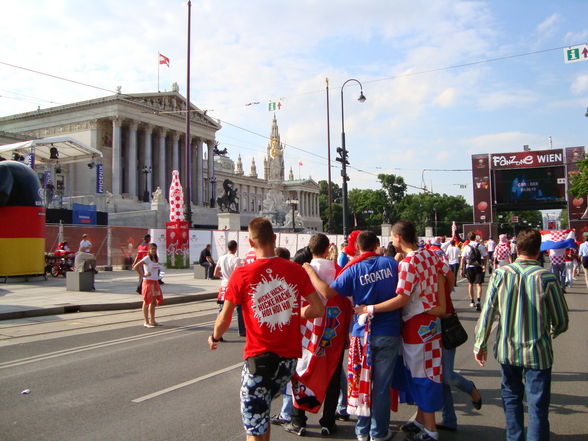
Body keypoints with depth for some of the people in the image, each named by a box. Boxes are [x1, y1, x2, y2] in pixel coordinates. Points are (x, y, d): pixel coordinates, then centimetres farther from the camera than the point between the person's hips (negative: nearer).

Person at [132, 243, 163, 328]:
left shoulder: (157, 259, 12)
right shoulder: (146, 259, -10)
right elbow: (135, 267, -16)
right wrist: (143, 275, -16)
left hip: (155, 282, 7)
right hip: (148, 282, -7)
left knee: (154, 302, 11)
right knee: (147, 302, -2)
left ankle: (152, 321, 19)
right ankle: (146, 322, 3)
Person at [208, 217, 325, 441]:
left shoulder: (241, 274, -11)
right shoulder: (296, 270, -4)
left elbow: (224, 320, -6)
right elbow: (319, 309, -1)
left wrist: (215, 337, 16)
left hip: (258, 357, -4)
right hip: (289, 356, 4)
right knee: (263, 409, 27)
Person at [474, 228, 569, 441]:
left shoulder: (500, 274, -8)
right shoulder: (547, 277, -13)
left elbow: (487, 313, -5)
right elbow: (562, 321, -4)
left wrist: (480, 344, 7)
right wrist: (552, 332, 19)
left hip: (507, 350, 3)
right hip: (537, 352, -2)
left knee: (511, 397, 22)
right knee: (538, 406, 8)